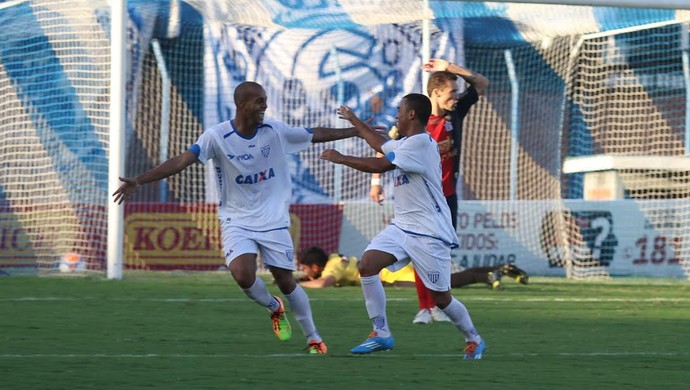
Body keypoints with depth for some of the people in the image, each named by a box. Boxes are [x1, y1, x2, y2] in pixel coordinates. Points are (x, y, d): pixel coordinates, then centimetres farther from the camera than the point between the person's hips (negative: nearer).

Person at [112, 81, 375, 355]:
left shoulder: (276, 131, -5)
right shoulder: (217, 137, -14)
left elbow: (316, 134, 8)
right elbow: (182, 160, -21)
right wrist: (139, 180, -31)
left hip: (273, 222, 1)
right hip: (237, 221, -1)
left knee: (286, 281, 1)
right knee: (243, 276, -23)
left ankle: (314, 339, 19)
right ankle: (274, 308, 11)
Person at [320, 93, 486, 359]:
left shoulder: (420, 143, -16)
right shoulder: (405, 144, 14)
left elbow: (380, 165, -21)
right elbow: (380, 145, 37)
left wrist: (341, 158, -12)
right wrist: (355, 121, 46)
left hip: (429, 232, -9)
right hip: (402, 226, 9)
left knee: (441, 298, -2)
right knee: (367, 266, -12)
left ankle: (473, 339, 22)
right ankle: (381, 334, -8)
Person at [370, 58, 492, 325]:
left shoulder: (456, 112, 1)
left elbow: (482, 83, 6)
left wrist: (449, 68, -4)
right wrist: (376, 181, -5)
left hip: (447, 195, 4)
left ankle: (437, 305, 11)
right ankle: (424, 308, 0)